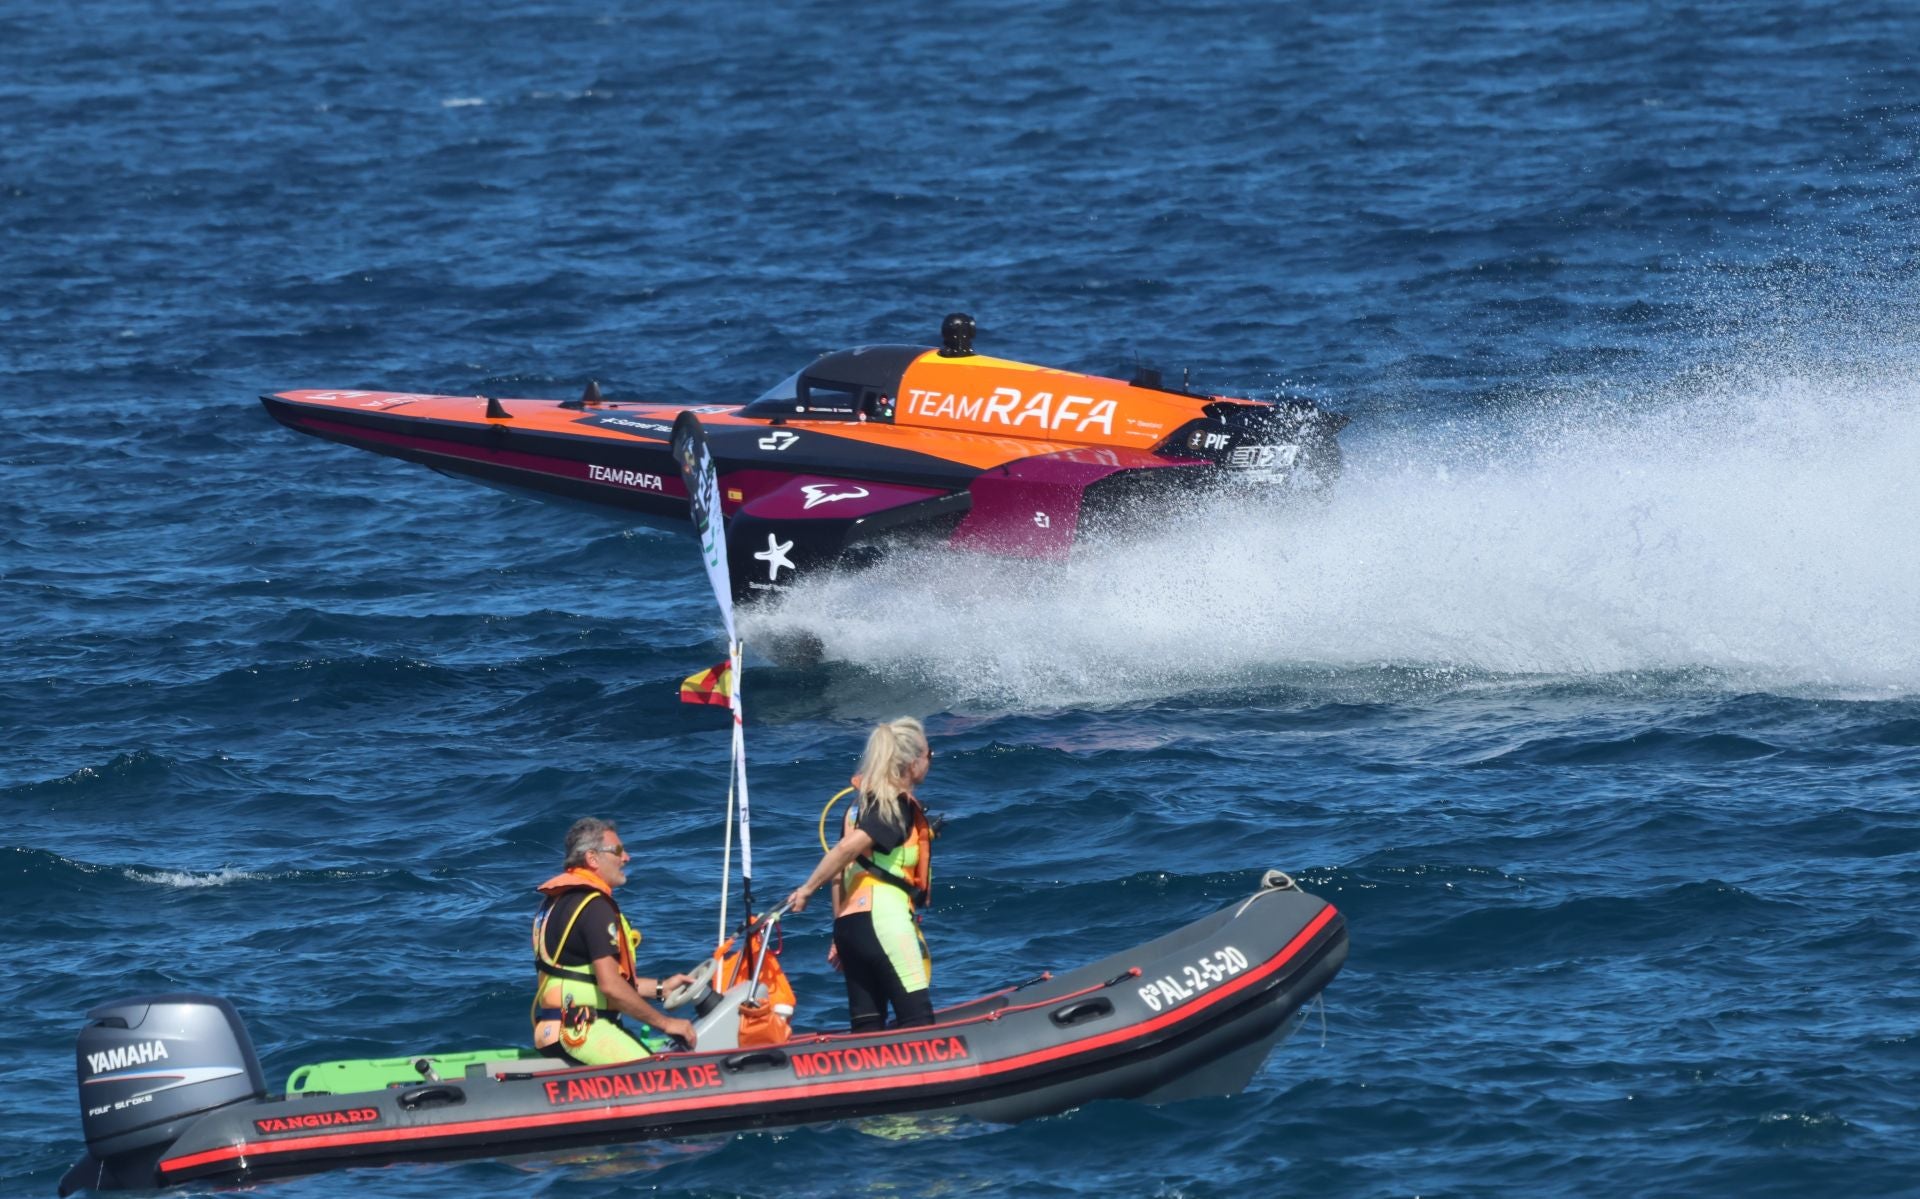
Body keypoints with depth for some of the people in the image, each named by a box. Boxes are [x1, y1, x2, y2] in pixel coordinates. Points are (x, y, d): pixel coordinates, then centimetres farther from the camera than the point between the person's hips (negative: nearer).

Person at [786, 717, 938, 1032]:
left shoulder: (861, 803, 19)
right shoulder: (899, 806, -7)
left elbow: (840, 868, 18)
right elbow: (849, 847, -18)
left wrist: (839, 937, 20)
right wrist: (808, 889, -10)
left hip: (849, 922, 9)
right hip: (883, 919, -9)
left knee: (867, 1029, 5)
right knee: (918, 1020, -11)